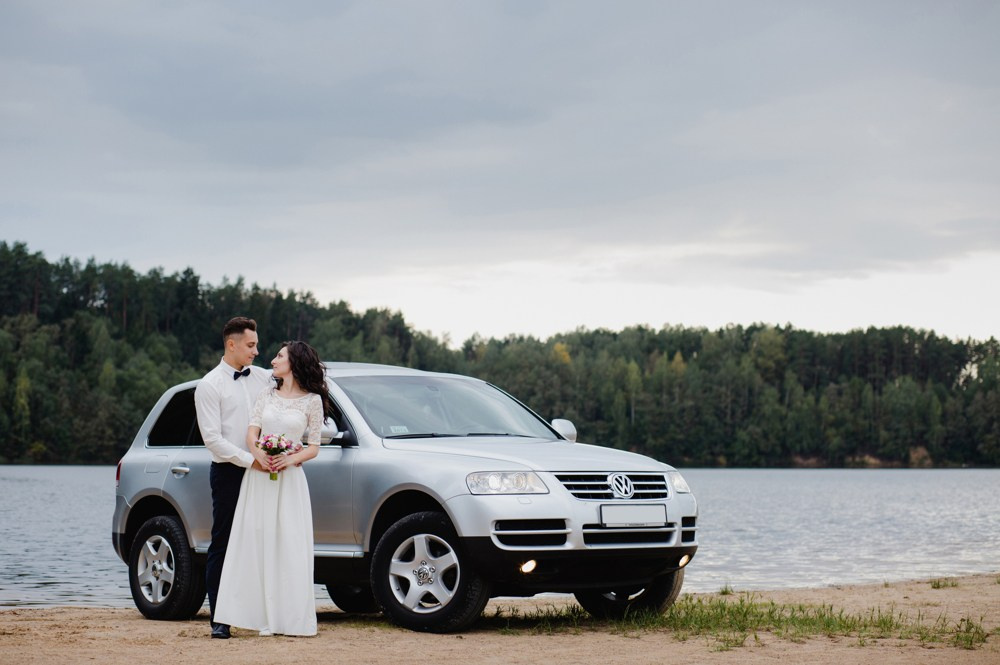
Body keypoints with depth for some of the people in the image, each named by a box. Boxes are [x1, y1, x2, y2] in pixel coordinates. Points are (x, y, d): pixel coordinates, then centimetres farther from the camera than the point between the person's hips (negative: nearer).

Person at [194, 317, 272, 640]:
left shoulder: (263, 377, 10)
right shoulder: (210, 385, -2)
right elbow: (212, 438, -8)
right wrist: (249, 459, -16)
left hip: (260, 470, 4)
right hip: (229, 472, -4)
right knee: (223, 544, 0)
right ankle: (219, 619, 3)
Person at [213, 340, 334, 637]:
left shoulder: (313, 401, 2)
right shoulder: (267, 395, 13)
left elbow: (313, 447, 1)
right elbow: (252, 432, 4)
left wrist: (290, 459, -17)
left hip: (289, 479, -3)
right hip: (258, 477, 3)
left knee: (289, 545, -4)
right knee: (257, 542, -2)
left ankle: (289, 617, 0)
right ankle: (263, 615, 1)